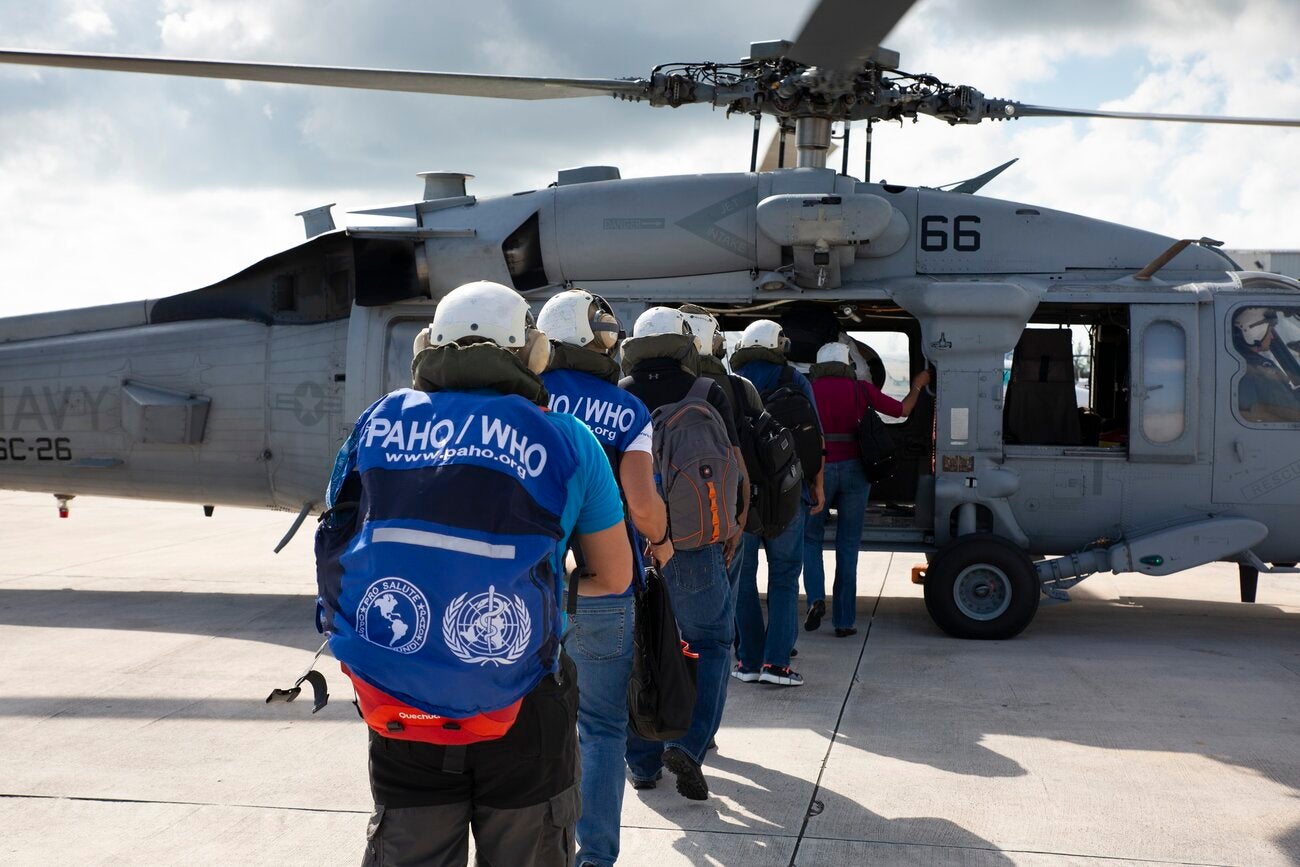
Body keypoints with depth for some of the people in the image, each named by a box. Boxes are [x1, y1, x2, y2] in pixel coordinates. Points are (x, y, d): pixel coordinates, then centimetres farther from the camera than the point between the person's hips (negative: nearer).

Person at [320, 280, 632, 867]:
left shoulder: (377, 422, 3)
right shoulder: (565, 440, -3)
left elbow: (339, 549, 11)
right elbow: (614, 577, 5)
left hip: (397, 710, 2)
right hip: (521, 714, -2)